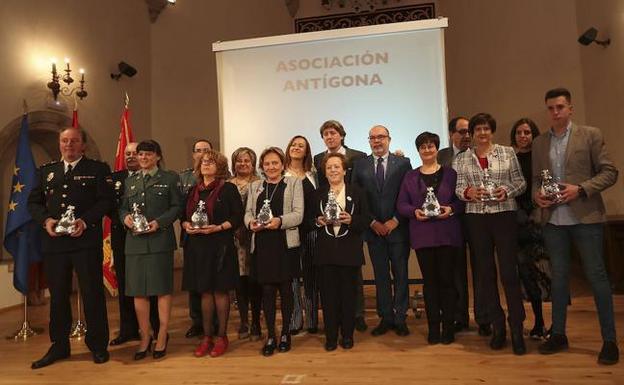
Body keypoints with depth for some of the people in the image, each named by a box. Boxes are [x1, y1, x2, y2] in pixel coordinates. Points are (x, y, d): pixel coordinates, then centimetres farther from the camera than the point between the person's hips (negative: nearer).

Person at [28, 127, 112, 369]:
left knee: (92, 293, 2)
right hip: (54, 242, 4)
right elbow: (33, 202, 13)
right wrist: (46, 220, -6)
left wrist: (85, 221, -18)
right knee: (58, 296, 12)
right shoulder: (46, 171, 16)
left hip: (86, 241, -4)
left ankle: (98, 345, 16)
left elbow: (105, 201, -6)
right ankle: (59, 346, 27)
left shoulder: (98, 169, 3)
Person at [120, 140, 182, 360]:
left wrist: (159, 222, -14)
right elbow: (123, 208, 18)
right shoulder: (130, 182, 19)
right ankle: (145, 337, 19)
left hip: (160, 240, -4)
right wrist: (125, 217, -4)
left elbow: (177, 206, -1)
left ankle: (162, 336, 13)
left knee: (163, 288, 1)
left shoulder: (170, 178, 4)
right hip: (135, 241, 4)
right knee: (138, 291, 6)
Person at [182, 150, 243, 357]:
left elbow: (238, 217, -7)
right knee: (204, 291, 10)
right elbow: (184, 215, 17)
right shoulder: (193, 190, 14)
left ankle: (222, 336, 17)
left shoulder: (228, 189, -2)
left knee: (220, 291, 3)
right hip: (197, 245, 5)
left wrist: (218, 228, -18)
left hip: (220, 246, -4)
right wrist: (186, 225, -5)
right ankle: (207, 336, 21)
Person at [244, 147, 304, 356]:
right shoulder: (255, 186, 16)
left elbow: (298, 214, -4)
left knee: (285, 288, 6)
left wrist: (280, 221, -21)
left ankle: (285, 333, 23)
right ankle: (270, 336, 17)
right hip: (262, 244, 2)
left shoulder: (294, 182, 5)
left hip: (286, 243, -2)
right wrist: (251, 222, -11)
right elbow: (248, 212, 11)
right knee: (267, 289, 5)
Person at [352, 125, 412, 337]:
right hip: (373, 229, 1)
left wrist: (395, 221, -8)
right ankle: (386, 317, 18)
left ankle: (400, 318, 16)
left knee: (400, 274, 5)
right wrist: (373, 222, -6)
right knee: (381, 275, 8)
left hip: (398, 228, -1)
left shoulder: (403, 163, 2)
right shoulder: (360, 165, 5)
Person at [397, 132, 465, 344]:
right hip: (422, 235, 1)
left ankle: (448, 327, 13)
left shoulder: (450, 173, 7)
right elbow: (401, 204, 7)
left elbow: (462, 199, 6)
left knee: (446, 279, 1)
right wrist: (415, 211, -11)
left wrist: (451, 209, -13)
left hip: (447, 234, -1)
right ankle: (433, 327, 14)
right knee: (429, 281, 5)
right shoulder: (410, 177, 11)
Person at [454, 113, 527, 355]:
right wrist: (468, 192, -16)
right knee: (485, 273, 8)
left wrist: (507, 190, -15)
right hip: (476, 219, 2)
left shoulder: (507, 153, 5)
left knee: (509, 272, -3)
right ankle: (497, 326, 22)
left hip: (505, 216, -1)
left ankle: (517, 330, 10)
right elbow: (458, 188, 5)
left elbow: (520, 182, 5)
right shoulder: (461, 159, 7)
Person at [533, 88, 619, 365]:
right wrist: (536, 194, -6)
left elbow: (610, 172, -3)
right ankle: (558, 335, 20)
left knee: (596, 276, 0)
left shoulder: (590, 135, 1)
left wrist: (580, 189, -16)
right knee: (559, 276, 10)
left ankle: (609, 340, 12)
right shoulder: (539, 143, 11)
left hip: (585, 216, -3)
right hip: (553, 219, 4)